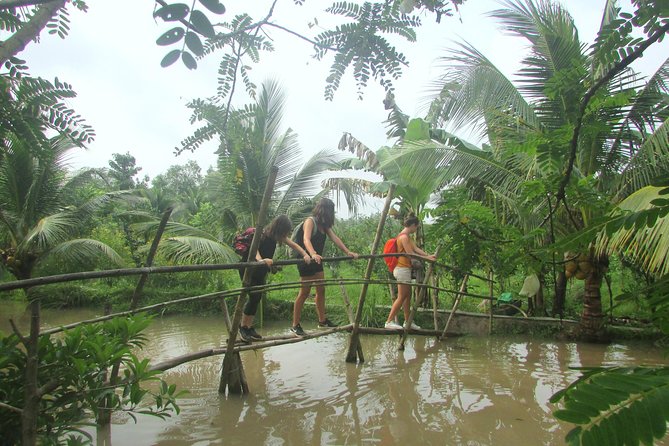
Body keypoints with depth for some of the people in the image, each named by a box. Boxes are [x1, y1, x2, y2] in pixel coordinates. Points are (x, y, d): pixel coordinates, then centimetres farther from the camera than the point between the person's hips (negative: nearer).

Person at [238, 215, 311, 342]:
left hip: (261, 270, 7)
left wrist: (306, 255, -21)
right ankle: (243, 327, 0)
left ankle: (249, 328, 13)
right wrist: (261, 260, -67)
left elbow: (293, 244, -5)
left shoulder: (276, 235, -8)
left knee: (257, 298, 4)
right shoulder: (261, 235, -29)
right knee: (254, 296, -14)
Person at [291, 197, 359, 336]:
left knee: (321, 290, 13)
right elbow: (306, 239, -32)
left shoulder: (324, 225, 11)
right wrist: (313, 254, -50)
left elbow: (335, 238, 1)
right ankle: (295, 325, 3)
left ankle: (322, 320, 26)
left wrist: (348, 252, -11)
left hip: (317, 262, 9)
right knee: (304, 292, -4)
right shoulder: (310, 221, -15)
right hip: (306, 261, -8)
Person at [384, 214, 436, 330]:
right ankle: (389, 321, -4)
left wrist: (429, 256, -2)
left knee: (407, 296, 15)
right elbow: (411, 254, -18)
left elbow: (416, 249, 9)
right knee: (401, 297, -7)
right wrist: (427, 258, -12)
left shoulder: (407, 237, 16)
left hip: (405, 269, 10)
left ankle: (407, 321, 22)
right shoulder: (404, 237, -16)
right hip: (403, 269, -10)